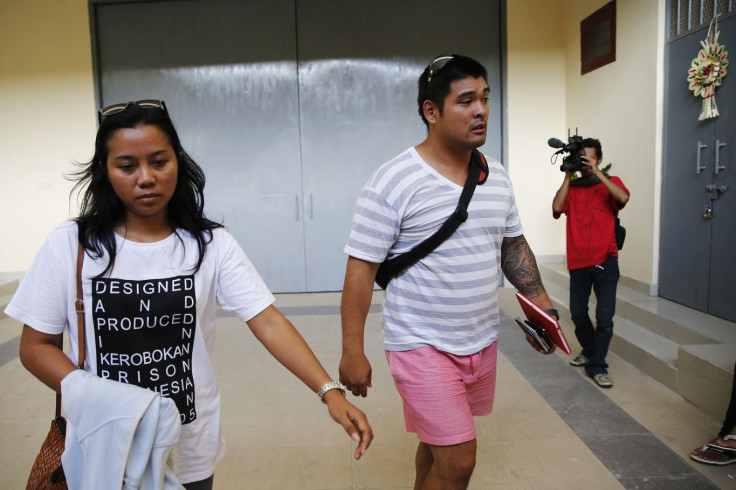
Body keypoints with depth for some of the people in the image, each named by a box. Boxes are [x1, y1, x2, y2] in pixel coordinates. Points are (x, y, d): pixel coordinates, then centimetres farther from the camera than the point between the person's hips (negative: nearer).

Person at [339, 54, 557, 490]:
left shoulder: (497, 175, 5)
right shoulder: (393, 183, -16)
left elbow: (514, 246, 16)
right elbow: (361, 269, -15)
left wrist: (542, 303, 7)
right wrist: (352, 352, -15)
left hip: (482, 341, 6)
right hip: (422, 345, -6)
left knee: (439, 442, 20)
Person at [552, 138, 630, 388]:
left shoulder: (610, 182, 5)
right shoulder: (571, 187, 9)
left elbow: (623, 198, -18)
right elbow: (557, 208, -10)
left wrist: (596, 172, -16)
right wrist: (568, 176, -7)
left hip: (605, 261, -2)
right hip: (578, 262, 2)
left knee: (605, 317, -5)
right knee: (578, 314, 12)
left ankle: (597, 366, 8)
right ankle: (589, 351, 36)